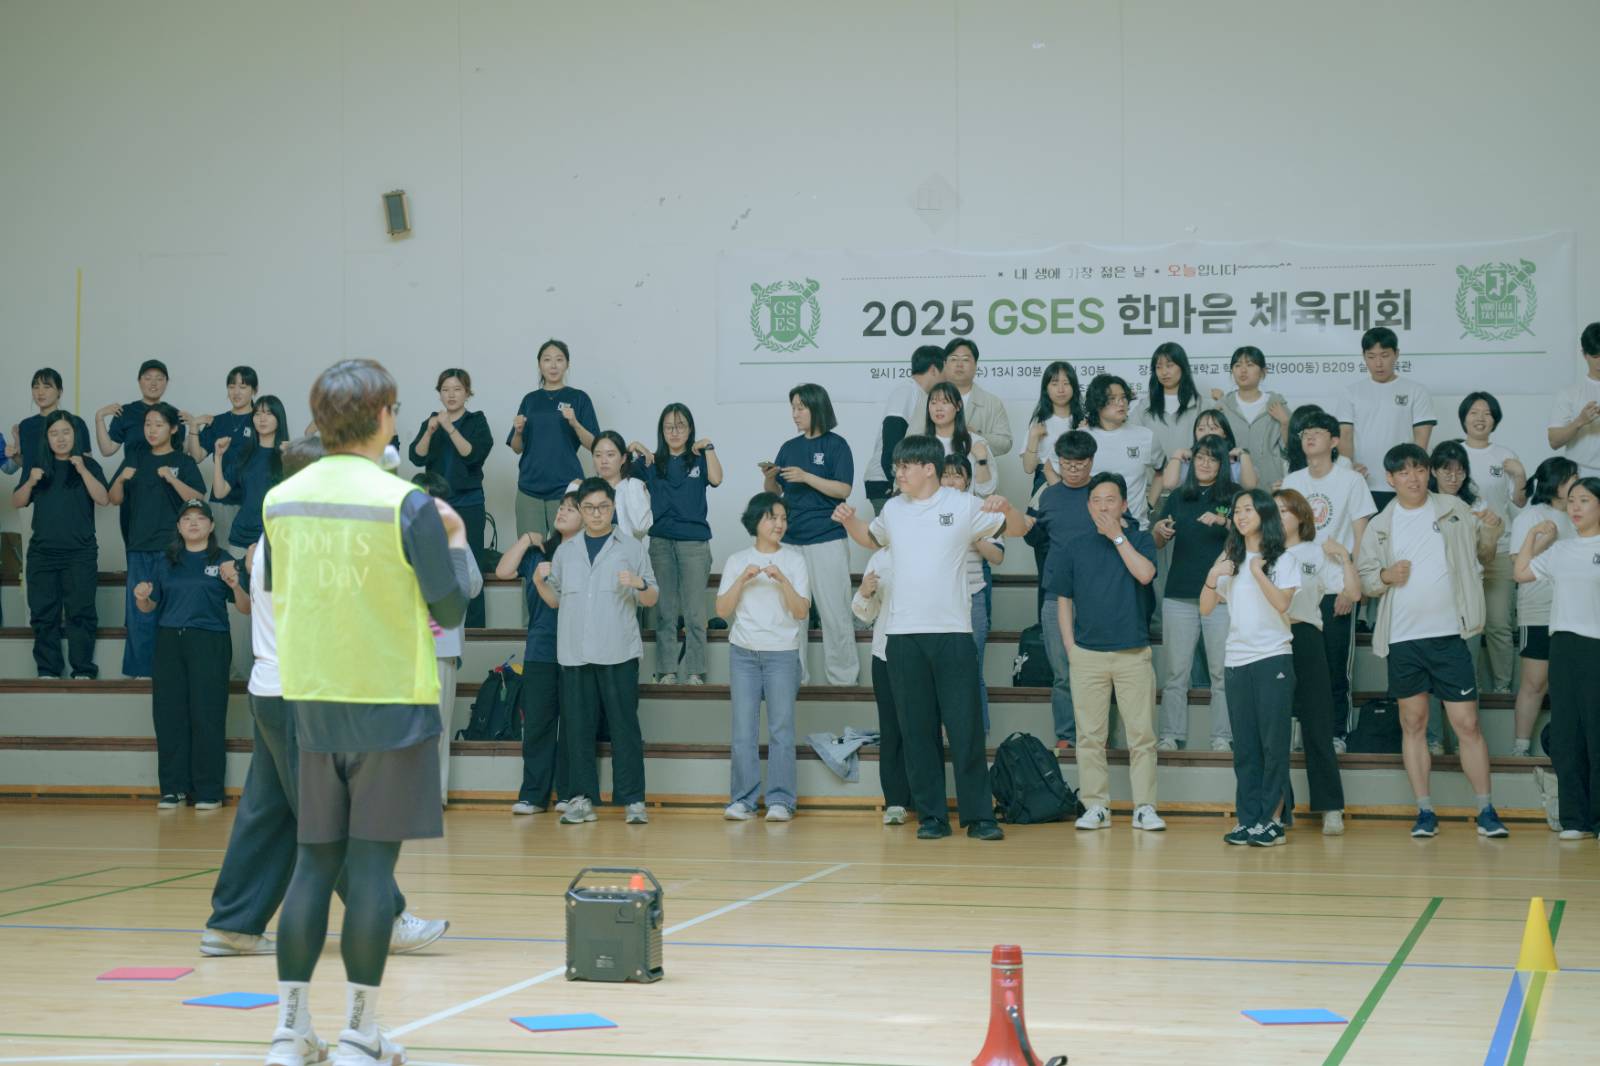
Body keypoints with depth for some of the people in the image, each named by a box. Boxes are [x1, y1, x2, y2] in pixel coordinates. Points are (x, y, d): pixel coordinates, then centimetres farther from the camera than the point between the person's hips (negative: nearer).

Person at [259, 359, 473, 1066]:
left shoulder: (281, 501, 3)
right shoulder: (407, 505, -12)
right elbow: (453, 610, -7)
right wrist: (457, 538, 8)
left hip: (310, 699, 5)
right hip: (392, 700, -4)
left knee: (315, 860, 10)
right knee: (372, 862, 0)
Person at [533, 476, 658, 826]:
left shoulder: (631, 548, 8)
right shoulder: (565, 551, 16)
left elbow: (651, 600, 6)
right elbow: (554, 600, 16)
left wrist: (640, 585, -15)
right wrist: (540, 581, -2)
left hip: (618, 653, -3)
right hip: (575, 653, 3)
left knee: (624, 725, -4)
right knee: (577, 727, 2)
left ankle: (633, 800, -2)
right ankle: (581, 799, 7)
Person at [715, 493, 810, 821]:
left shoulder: (794, 559, 4)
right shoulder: (737, 561, 8)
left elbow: (801, 611, -3)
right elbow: (721, 610, 2)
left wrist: (782, 580, -17)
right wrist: (742, 579, -11)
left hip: (782, 653, -1)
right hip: (743, 652, 1)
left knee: (781, 728, -4)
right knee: (743, 730, -1)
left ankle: (780, 801, -2)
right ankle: (742, 800, 2)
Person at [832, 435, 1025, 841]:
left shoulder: (962, 506, 0)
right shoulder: (893, 510, 12)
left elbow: (1018, 529, 4)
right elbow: (871, 539, 32)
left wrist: (1005, 507, -18)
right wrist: (849, 521, 11)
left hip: (952, 632, -4)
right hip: (903, 635, 4)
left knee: (965, 727, -4)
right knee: (916, 730, 4)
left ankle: (979, 816, 1)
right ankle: (931, 816, 10)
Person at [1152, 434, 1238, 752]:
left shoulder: (1233, 496, 5)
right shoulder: (1179, 498, 14)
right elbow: (1156, 544, 13)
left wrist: (1223, 520, -26)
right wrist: (1158, 530, -9)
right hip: (1179, 594, 3)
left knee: (1222, 672, -3)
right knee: (1175, 672, 1)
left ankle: (1222, 737, 2)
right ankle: (1170, 736, 5)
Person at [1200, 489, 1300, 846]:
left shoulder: (1282, 561, 0)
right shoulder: (1230, 561, 13)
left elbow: (1282, 603, -15)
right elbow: (1205, 608, 9)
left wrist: (1258, 570, -18)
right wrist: (1213, 576, -7)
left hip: (1273, 659, -5)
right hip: (1237, 660, 5)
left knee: (1273, 743, -5)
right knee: (1244, 747, 4)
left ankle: (1271, 821, -3)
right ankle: (1248, 820, 6)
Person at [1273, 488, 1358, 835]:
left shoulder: (1317, 553, 11)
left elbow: (1353, 589, 3)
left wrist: (1345, 556, -6)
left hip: (1304, 639, -2)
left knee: (1316, 726, -3)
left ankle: (1331, 809, -1)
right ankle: (1278, 809, 8)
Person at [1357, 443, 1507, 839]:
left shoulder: (1454, 510, 5)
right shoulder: (1379, 526, 7)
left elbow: (1482, 554, 13)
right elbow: (1363, 579, 9)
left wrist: (1490, 533, -8)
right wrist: (1385, 576, -11)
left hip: (1449, 635, -1)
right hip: (1403, 641, 1)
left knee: (1467, 724, -4)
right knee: (1413, 724, 6)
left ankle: (1486, 810, 2)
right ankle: (1425, 811, 12)